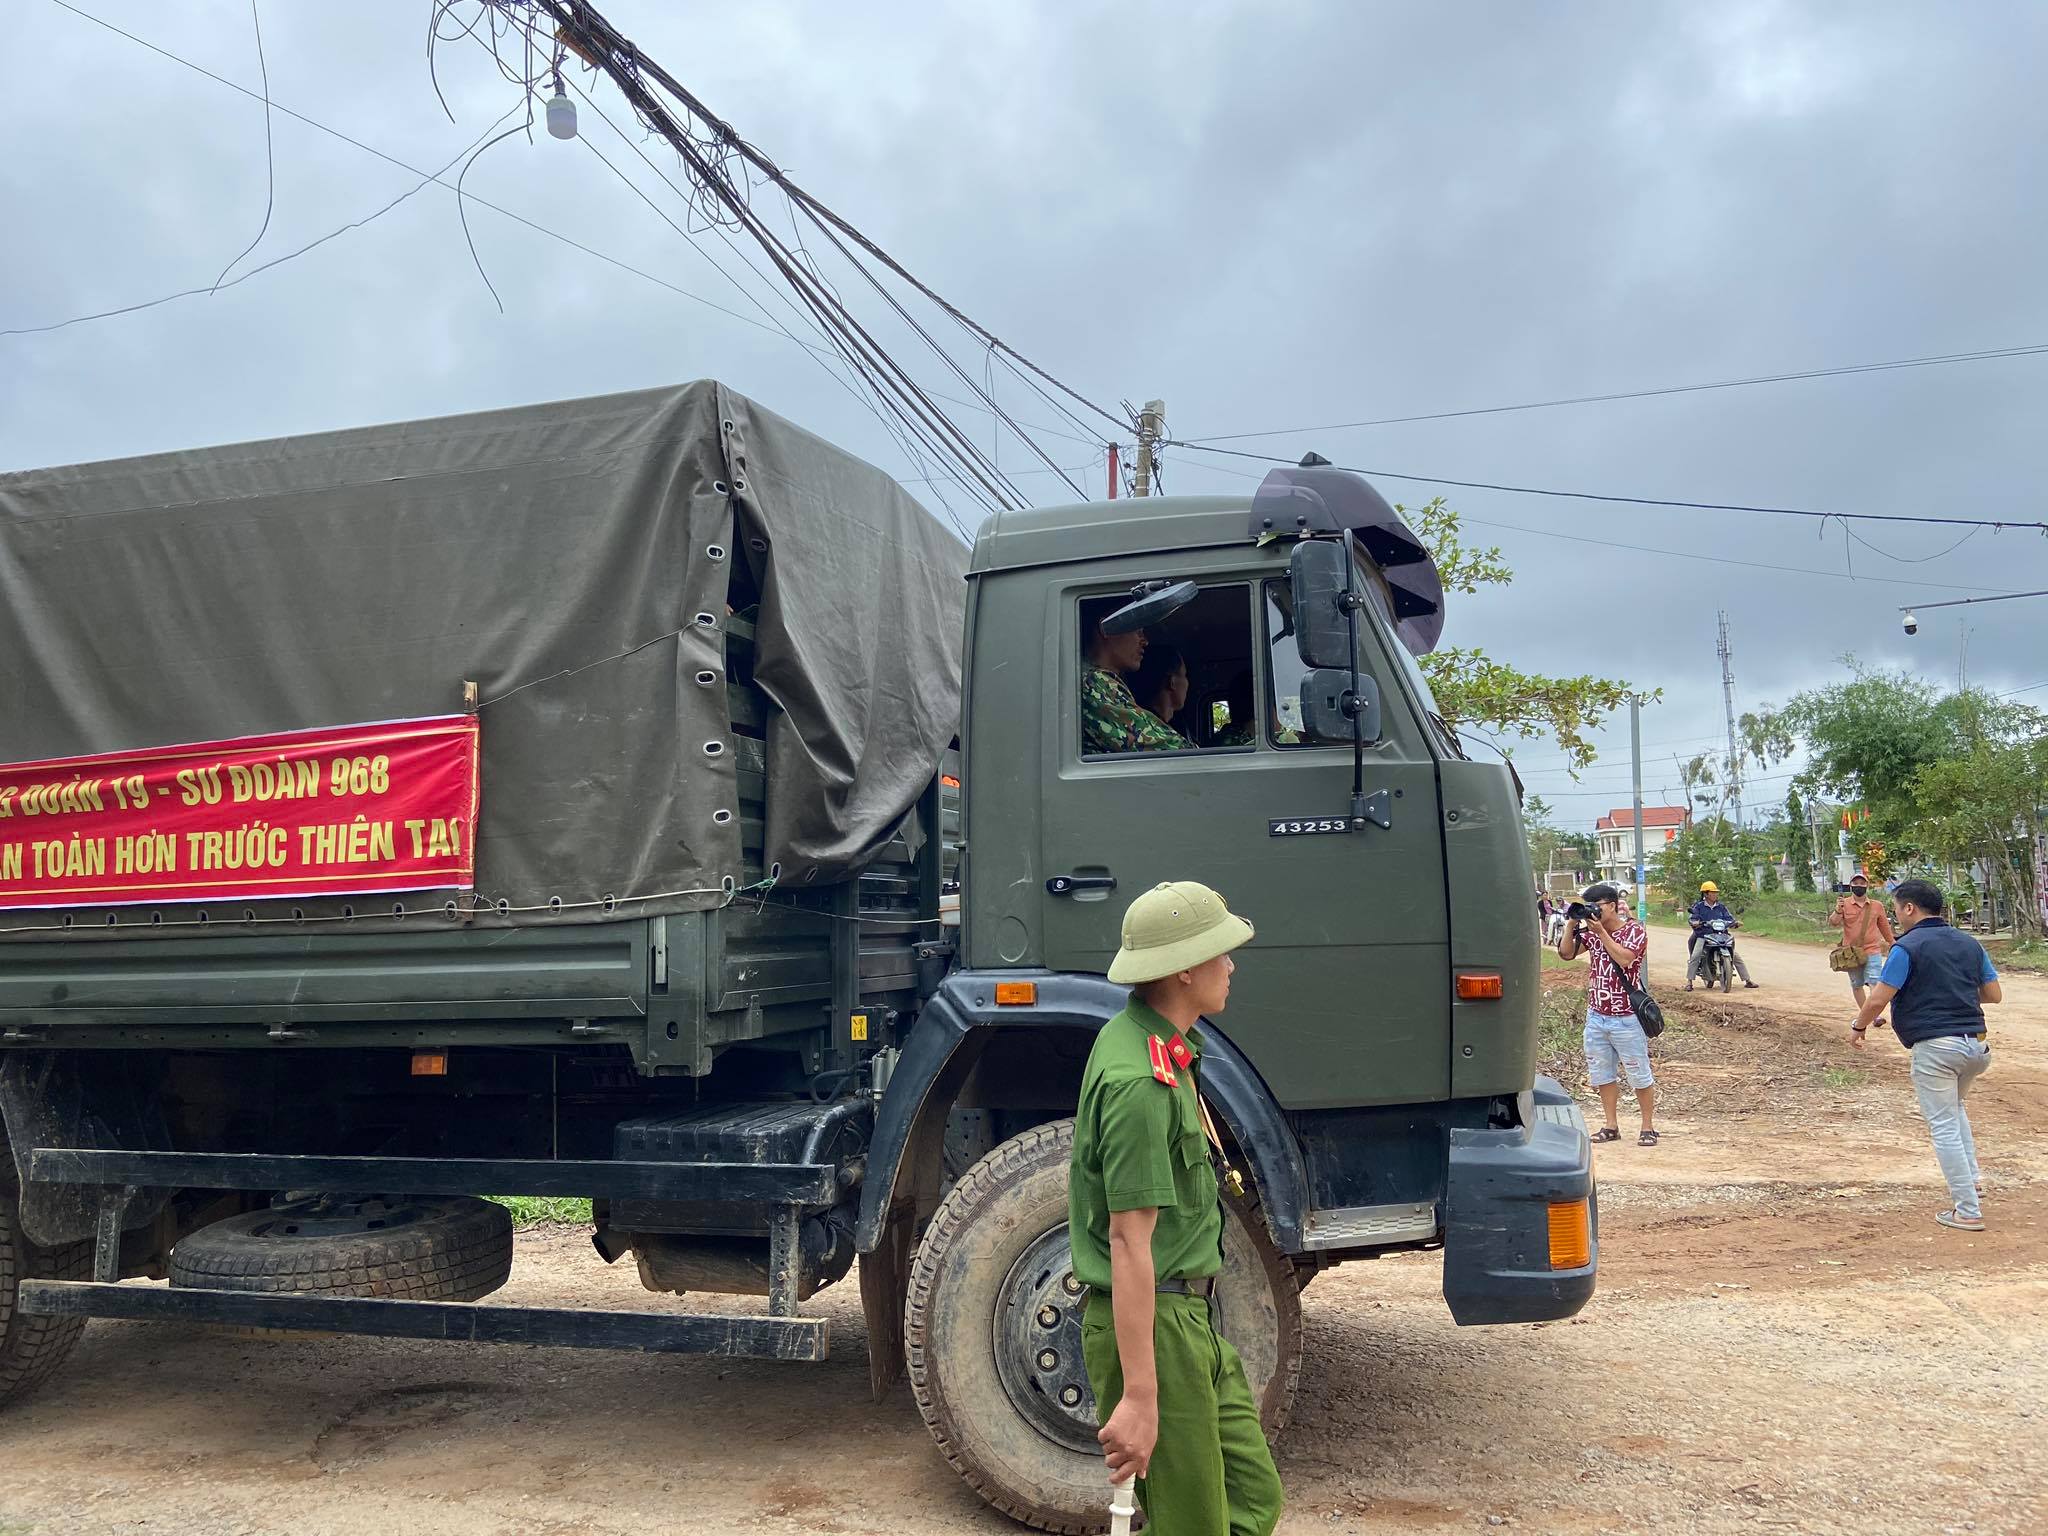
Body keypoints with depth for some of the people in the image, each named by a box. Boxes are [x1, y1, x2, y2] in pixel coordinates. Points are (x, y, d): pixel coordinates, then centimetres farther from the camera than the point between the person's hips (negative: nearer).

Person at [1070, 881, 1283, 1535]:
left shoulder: (1152, 1043, 9)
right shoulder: (1142, 1082, -23)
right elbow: (1129, 1242, -25)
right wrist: (1139, 1397, -24)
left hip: (1192, 1319, 10)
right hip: (1151, 1326, -10)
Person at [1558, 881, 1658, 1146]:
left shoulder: (1634, 930, -9)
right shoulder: (1590, 932, 6)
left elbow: (1624, 958, -25)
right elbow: (1566, 953, 3)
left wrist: (1601, 932, -22)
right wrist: (1571, 925, -8)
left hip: (1626, 1018, -6)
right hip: (1596, 1016, 6)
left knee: (1639, 1075, 4)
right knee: (1601, 1074, 10)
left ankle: (1648, 1127, 14)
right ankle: (1611, 1126, 19)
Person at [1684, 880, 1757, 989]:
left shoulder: (1721, 906, 14)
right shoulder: (1698, 906, 3)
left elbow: (1729, 918, 8)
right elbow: (1692, 916, -8)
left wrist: (1735, 923, -13)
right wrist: (1695, 922, -30)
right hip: (1703, 936, -3)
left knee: (1736, 955, -2)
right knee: (1695, 956, -24)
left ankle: (1747, 980, 8)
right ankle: (1689, 982, -19)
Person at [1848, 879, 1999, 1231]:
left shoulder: (1907, 946, -10)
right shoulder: (1969, 943, 10)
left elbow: (1878, 999, -12)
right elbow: (1995, 995, 13)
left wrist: (1858, 1026, 5)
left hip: (1934, 1047, -7)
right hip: (1975, 1044, 7)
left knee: (1944, 1129, 0)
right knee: (1955, 1107, 32)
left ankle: (1968, 1211, 2)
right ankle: (1972, 1179, 23)